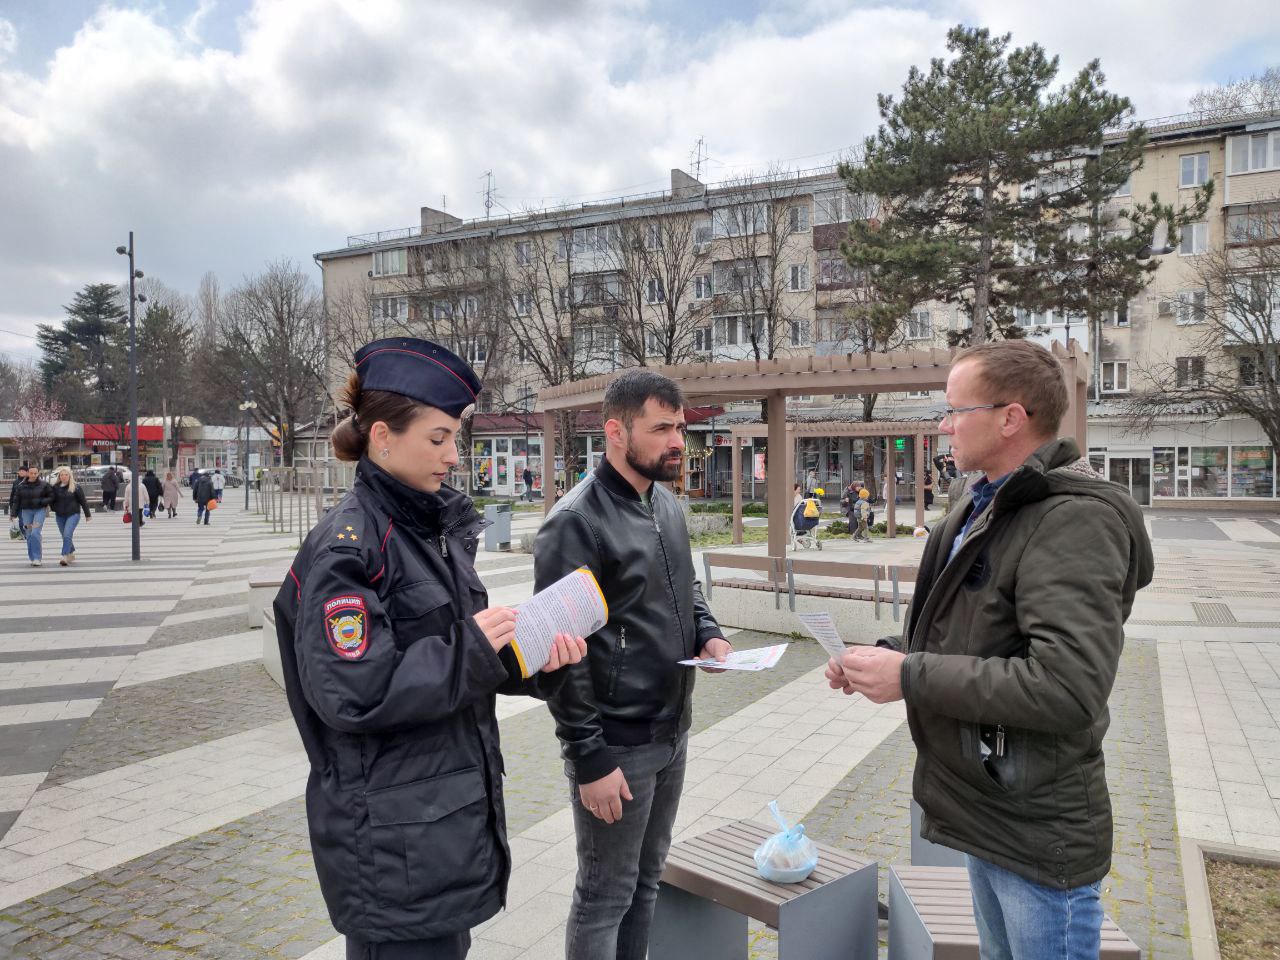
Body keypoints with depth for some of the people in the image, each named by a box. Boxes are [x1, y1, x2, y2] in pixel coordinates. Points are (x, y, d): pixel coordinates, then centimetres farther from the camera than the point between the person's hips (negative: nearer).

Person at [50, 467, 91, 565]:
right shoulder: (55, 487, 5)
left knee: (67, 535, -17)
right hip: (60, 516, 4)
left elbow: (83, 501, -2)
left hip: (73, 514, -4)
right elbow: (52, 500, 13)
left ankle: (64, 557, -21)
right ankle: (71, 554, 29)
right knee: (65, 537, 12)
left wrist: (87, 514, 0)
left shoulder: (76, 487, -4)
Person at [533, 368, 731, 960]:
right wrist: (590, 759, -17)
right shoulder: (576, 523, -19)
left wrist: (707, 634, 1)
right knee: (606, 897, 9)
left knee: (647, 881, 21)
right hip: (616, 744, -7)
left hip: (673, 732, 8)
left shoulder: (667, 504, 7)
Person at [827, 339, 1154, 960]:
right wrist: (881, 661, 1)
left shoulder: (1075, 519, -22)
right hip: (983, 815, 9)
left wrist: (911, 676, -25)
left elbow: (1068, 689, -31)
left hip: (1040, 839, -9)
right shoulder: (983, 508, 8)